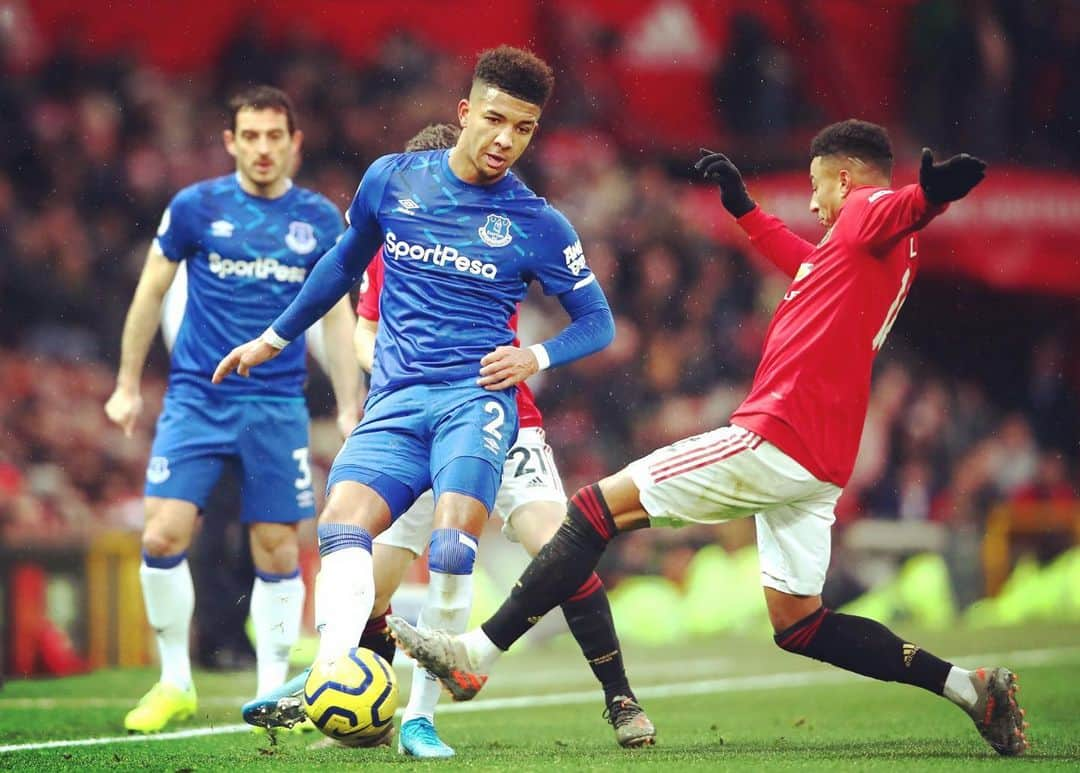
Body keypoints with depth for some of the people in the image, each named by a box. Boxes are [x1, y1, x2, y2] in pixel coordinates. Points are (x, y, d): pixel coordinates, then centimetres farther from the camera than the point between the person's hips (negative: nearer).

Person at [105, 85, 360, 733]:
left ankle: (272, 692, 12)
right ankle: (175, 683, 5)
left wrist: (350, 409, 7)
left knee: (277, 548, -1)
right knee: (163, 535, -12)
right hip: (196, 398, -1)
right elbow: (151, 294, 8)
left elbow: (338, 316, 11)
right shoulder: (195, 207, 0)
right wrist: (127, 385, 9)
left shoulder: (321, 220, 4)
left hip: (278, 406, 1)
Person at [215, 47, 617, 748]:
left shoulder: (539, 226, 4)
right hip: (394, 401, 3)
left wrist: (536, 357, -8)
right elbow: (345, 263, 27)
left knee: (453, 542, -27)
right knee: (342, 525, -22)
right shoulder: (392, 179, 10)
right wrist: (275, 337, 33)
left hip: (475, 396, -2)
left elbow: (598, 322, 12)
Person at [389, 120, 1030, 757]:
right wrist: (744, 207, 48)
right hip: (821, 462, 9)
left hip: (773, 439, -9)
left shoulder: (869, 209, -5)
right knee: (798, 625, 13)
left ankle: (476, 656, -7)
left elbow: (907, 208, -30)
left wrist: (932, 192, -53)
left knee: (596, 509, -4)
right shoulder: (888, 249, 22)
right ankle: (968, 687, 5)